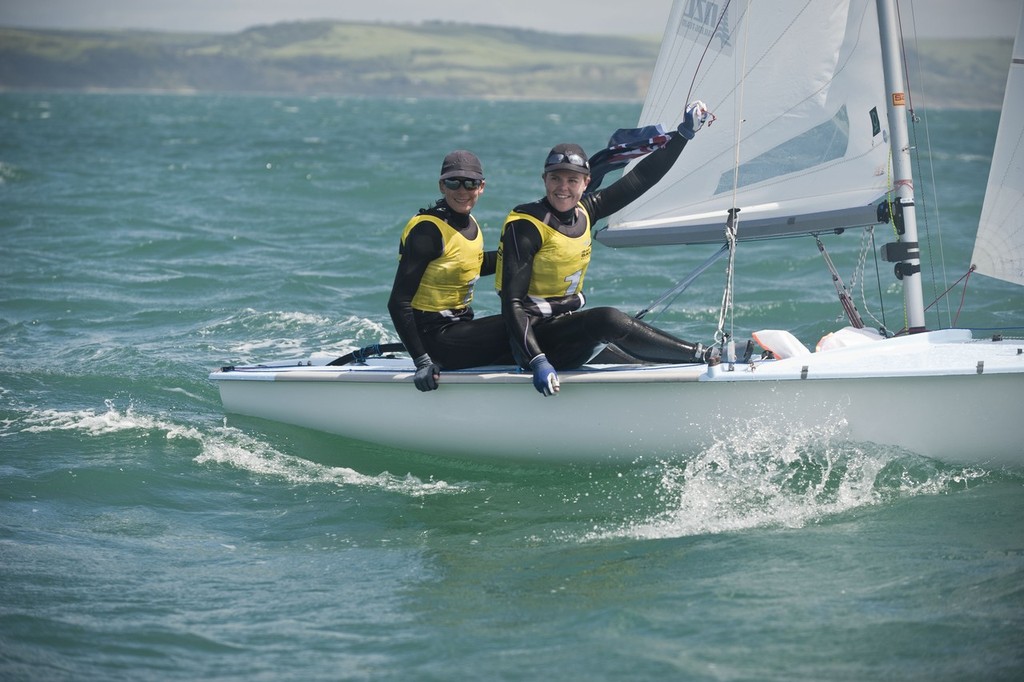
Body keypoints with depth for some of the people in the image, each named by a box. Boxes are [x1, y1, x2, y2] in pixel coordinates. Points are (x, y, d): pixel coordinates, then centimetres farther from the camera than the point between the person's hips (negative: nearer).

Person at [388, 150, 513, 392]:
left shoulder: (470, 224, 7)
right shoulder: (428, 230, -18)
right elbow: (398, 303, -21)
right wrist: (422, 361, -25)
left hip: (460, 326, 9)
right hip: (435, 337, -9)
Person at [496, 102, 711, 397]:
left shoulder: (584, 212, 6)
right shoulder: (525, 226, -15)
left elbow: (640, 179, 12)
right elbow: (512, 302, -21)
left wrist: (683, 135, 6)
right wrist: (537, 361, -32)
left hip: (565, 325, 10)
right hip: (535, 338, -10)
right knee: (609, 320, -27)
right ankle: (703, 356, -21)